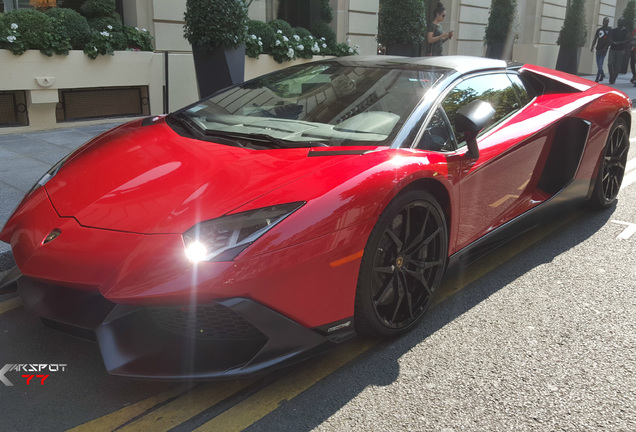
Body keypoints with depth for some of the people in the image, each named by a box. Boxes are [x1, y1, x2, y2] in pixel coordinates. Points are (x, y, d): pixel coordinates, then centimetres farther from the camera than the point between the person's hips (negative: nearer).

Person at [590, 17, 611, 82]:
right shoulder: (599, 29, 13)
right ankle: (602, 75, 30)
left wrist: (606, 47, -16)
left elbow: (610, 40, -5)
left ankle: (597, 78, -13)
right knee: (598, 64, 9)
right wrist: (592, 46, 2)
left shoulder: (610, 30, 0)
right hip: (598, 49, 5)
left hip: (604, 49, -5)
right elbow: (595, 39, 14)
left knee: (600, 64, -13)